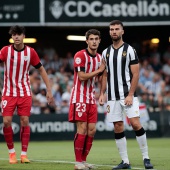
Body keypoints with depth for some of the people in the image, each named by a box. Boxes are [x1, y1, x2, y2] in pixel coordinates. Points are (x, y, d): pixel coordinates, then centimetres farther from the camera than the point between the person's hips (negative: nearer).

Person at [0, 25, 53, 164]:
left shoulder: (31, 52, -3)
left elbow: (41, 70, 5)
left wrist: (49, 90, 1)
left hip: (25, 93, 1)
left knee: (25, 121, -5)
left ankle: (24, 154, 3)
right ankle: (11, 152, 8)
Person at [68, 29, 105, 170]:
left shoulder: (99, 58, 13)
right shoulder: (80, 55, -10)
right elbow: (82, 76, -19)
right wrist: (98, 70, -12)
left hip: (92, 98, 7)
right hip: (80, 98, -7)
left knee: (92, 130, 4)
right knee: (82, 130, -10)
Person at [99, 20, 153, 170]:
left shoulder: (129, 50, -3)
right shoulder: (106, 52, 12)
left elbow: (135, 74, -6)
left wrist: (130, 95, -14)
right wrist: (102, 93, 6)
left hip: (128, 94, -4)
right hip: (112, 96, 5)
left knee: (135, 123, -14)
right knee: (118, 127, 2)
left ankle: (146, 158, -4)